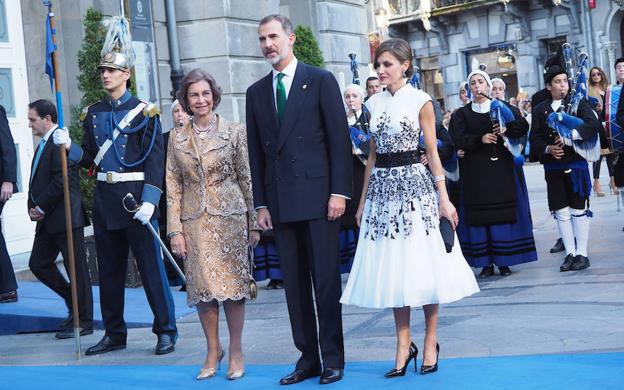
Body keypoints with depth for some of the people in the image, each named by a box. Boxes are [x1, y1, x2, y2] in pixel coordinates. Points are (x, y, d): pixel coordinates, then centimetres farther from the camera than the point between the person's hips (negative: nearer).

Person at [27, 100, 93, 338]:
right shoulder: (43, 144, 18)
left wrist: (41, 207, -14)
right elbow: (37, 181, 20)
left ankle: (84, 321, 8)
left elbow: (61, 180, -20)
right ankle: (75, 302, 25)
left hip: (66, 216, -10)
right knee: (38, 264, 11)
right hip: (48, 219, 10)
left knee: (76, 268, -1)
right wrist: (33, 207, 5)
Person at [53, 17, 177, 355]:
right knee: (109, 269, 11)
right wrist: (68, 146, -5)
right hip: (104, 200, 6)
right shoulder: (92, 113, 11)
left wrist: (149, 201, -18)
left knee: (151, 266, -2)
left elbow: (155, 159, -10)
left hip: (136, 199, -6)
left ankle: (166, 331, 8)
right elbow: (89, 158, 15)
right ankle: (114, 334, 21)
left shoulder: (144, 112, -5)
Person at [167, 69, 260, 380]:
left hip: (230, 218, -2)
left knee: (233, 284, 1)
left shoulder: (235, 132, 2)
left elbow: (247, 179, 2)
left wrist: (253, 223, 0)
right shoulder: (177, 138, 7)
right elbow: (173, 186, 6)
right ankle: (212, 350, 17)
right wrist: (175, 230, 0)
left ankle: (235, 351, 13)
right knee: (202, 287, 3)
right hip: (195, 221, 2)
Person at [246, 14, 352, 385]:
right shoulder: (257, 92, 13)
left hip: (318, 195, -4)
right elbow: (256, 152, 13)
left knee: (326, 280, 0)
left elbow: (340, 138, -3)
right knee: (294, 283, 7)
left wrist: (339, 191, -10)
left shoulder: (321, 80, 1)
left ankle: (333, 358, 9)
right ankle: (308, 357, 15)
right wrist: (261, 203, 8)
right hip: (281, 201, 5)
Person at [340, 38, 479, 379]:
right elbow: (373, 154, 14)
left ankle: (430, 340, 11)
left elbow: (432, 151, -2)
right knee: (392, 269, 4)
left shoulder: (420, 100, -2)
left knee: (422, 265, -1)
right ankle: (404, 344, 12)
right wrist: (363, 199, 13)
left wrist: (443, 197, -6)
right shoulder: (375, 103, 10)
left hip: (414, 184, -4)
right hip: (383, 188, 4)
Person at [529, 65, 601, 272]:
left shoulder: (579, 103, 2)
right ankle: (570, 253, 12)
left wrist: (571, 135, -22)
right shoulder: (540, 110, 9)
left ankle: (582, 253, 8)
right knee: (561, 212, 4)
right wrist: (548, 149, -13)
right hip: (553, 167, 2)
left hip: (576, 164, -2)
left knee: (579, 210, 1)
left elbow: (593, 124, -12)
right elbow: (535, 138, 5)